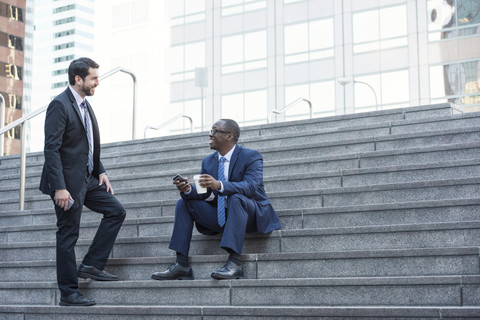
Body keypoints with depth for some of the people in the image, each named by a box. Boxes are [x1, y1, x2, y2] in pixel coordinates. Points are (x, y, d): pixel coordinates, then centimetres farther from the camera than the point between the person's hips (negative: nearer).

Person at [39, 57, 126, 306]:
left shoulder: (85, 105, 13)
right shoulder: (60, 105, -15)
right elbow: (51, 149, -20)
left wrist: (100, 172, 9)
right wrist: (59, 188, -25)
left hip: (87, 178, 9)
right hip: (68, 181, -9)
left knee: (116, 211, 7)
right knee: (68, 236, -2)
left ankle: (91, 265, 12)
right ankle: (68, 293, 7)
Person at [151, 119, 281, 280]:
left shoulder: (251, 156, -9)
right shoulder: (208, 161, 11)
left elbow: (251, 186, -26)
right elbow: (203, 193, 4)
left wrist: (219, 185, -41)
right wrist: (188, 190, -21)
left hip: (251, 215, -6)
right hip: (220, 218, 6)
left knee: (235, 198, -36)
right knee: (183, 203, -7)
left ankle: (234, 263, -43)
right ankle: (181, 265, -16)